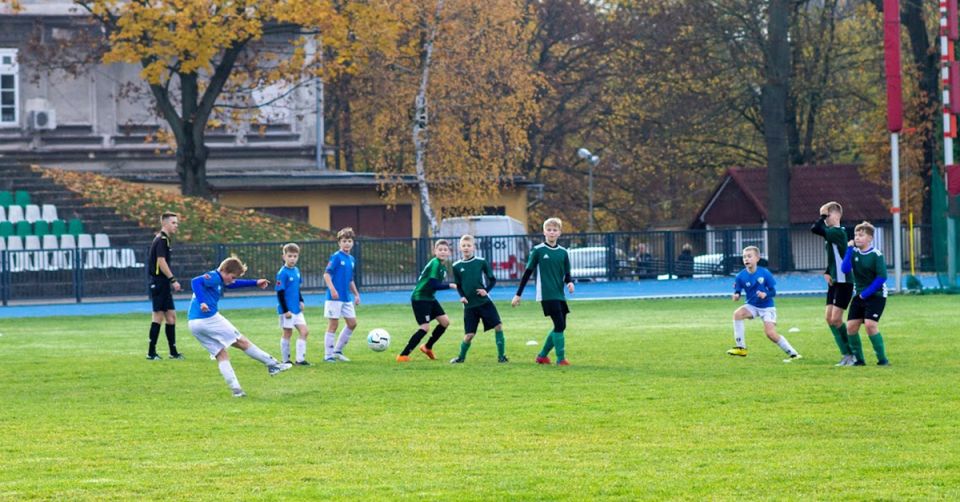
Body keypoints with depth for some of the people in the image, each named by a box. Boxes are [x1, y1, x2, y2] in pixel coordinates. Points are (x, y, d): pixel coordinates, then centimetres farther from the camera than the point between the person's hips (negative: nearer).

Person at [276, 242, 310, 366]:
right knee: (287, 333, 2)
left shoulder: (296, 270, 8)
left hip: (297, 309, 7)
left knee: (304, 331, 2)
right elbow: (280, 293, -16)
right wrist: (285, 310, -17)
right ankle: (285, 360, 13)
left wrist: (301, 301, 10)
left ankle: (300, 359, 5)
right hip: (287, 310, -7)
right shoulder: (282, 273, -15)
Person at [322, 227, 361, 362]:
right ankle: (328, 355, 5)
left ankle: (337, 351, 19)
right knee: (333, 324, -3)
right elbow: (327, 274, -16)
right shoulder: (336, 257, -10)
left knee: (352, 323, 8)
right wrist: (332, 289, -28)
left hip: (347, 298, 8)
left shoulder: (351, 259, 13)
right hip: (335, 297, -8)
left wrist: (356, 294, 21)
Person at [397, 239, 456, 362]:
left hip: (429, 298, 9)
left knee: (445, 321, 9)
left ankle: (427, 347, 27)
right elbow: (434, 285, -26)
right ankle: (403, 355, -11)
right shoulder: (435, 264, -20)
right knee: (425, 327, -15)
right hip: (419, 298, -9)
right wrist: (450, 285, -19)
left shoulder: (443, 266, 9)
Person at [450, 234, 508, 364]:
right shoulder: (457, 266, 2)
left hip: (485, 302, 0)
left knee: (498, 326, -10)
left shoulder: (481, 262, -2)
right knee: (469, 334, -1)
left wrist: (486, 290, -12)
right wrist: (462, 296, -5)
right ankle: (461, 357, 23)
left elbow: (492, 280, 5)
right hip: (469, 305, 0)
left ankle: (501, 356, 2)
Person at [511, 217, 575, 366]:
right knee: (559, 325, -14)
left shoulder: (563, 252, 8)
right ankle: (561, 359, -8)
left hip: (559, 295, 6)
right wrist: (518, 294, -1)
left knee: (560, 327, 7)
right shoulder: (538, 250, -4)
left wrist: (570, 282, -10)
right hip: (546, 295, -6)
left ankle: (542, 355, 22)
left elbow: (566, 274, 14)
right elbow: (528, 272, 0)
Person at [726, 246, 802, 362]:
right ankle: (741, 348, -16)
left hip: (767, 307, -3)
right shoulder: (741, 276, -10)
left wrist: (765, 294, -31)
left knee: (770, 333, -17)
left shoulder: (765, 273, -15)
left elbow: (773, 291, -10)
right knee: (737, 313, -25)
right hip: (751, 306, 3)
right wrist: (736, 296, -30)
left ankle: (793, 353, -3)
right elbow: (737, 292, -6)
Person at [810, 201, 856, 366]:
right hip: (834, 281, 10)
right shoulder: (831, 233, 14)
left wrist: (823, 216, -12)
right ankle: (847, 354, 11)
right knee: (829, 317, 6)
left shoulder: (838, 232, -16)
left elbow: (815, 229, -28)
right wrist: (827, 273, 9)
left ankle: (849, 354, 1)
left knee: (836, 318, -10)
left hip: (844, 282, -10)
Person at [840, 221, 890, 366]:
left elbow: (882, 277, -16)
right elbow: (845, 269, -10)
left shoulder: (876, 255, -13)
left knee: (870, 324, -20)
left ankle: (882, 359, -11)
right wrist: (849, 249, -17)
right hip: (859, 295, 6)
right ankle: (859, 359, 11)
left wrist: (866, 293, -17)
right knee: (851, 326, -2)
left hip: (876, 295, -6)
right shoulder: (854, 252, 3)